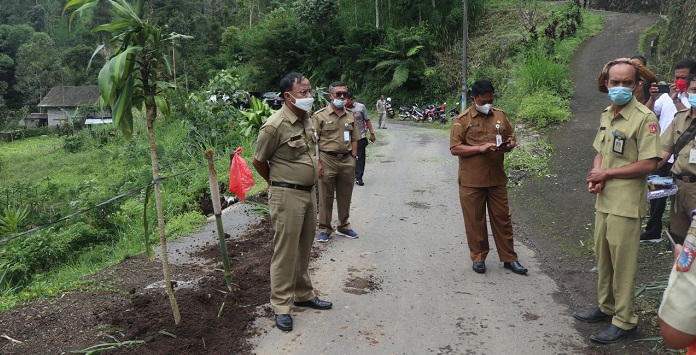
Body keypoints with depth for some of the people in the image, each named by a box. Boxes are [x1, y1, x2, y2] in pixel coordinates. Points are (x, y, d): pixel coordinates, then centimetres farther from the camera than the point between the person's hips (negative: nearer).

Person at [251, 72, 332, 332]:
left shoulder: (305, 119, 7)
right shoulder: (275, 126, -18)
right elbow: (258, 161, -7)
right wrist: (277, 182, 7)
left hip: (309, 192, 8)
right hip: (287, 195, -8)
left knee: (304, 249, 17)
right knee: (285, 251, 1)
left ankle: (304, 294, 32)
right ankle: (281, 306, 13)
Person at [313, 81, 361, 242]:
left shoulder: (350, 116, 11)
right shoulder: (320, 115, -5)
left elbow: (354, 139, 15)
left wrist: (353, 158, 5)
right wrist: (318, 163, -13)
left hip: (347, 160, 5)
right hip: (327, 160, -4)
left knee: (345, 197, 13)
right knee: (325, 197, 4)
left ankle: (343, 227, 29)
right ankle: (324, 229, 16)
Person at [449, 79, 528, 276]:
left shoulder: (500, 115, 7)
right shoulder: (462, 120, -6)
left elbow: (512, 139, 16)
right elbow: (455, 149, -11)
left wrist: (508, 145, -8)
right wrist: (480, 148, -21)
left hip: (497, 179, 4)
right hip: (471, 181, -3)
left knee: (502, 218, 10)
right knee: (475, 221, 6)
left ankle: (509, 258, 21)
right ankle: (478, 257, 22)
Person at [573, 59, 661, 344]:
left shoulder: (644, 118, -14)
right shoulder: (606, 115, 10)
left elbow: (648, 165, -19)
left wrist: (606, 174, -13)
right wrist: (595, 177, -2)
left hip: (626, 203, -7)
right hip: (604, 200, 8)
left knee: (622, 263, 3)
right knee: (603, 257, 18)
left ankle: (624, 320, 17)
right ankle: (606, 306, 34)